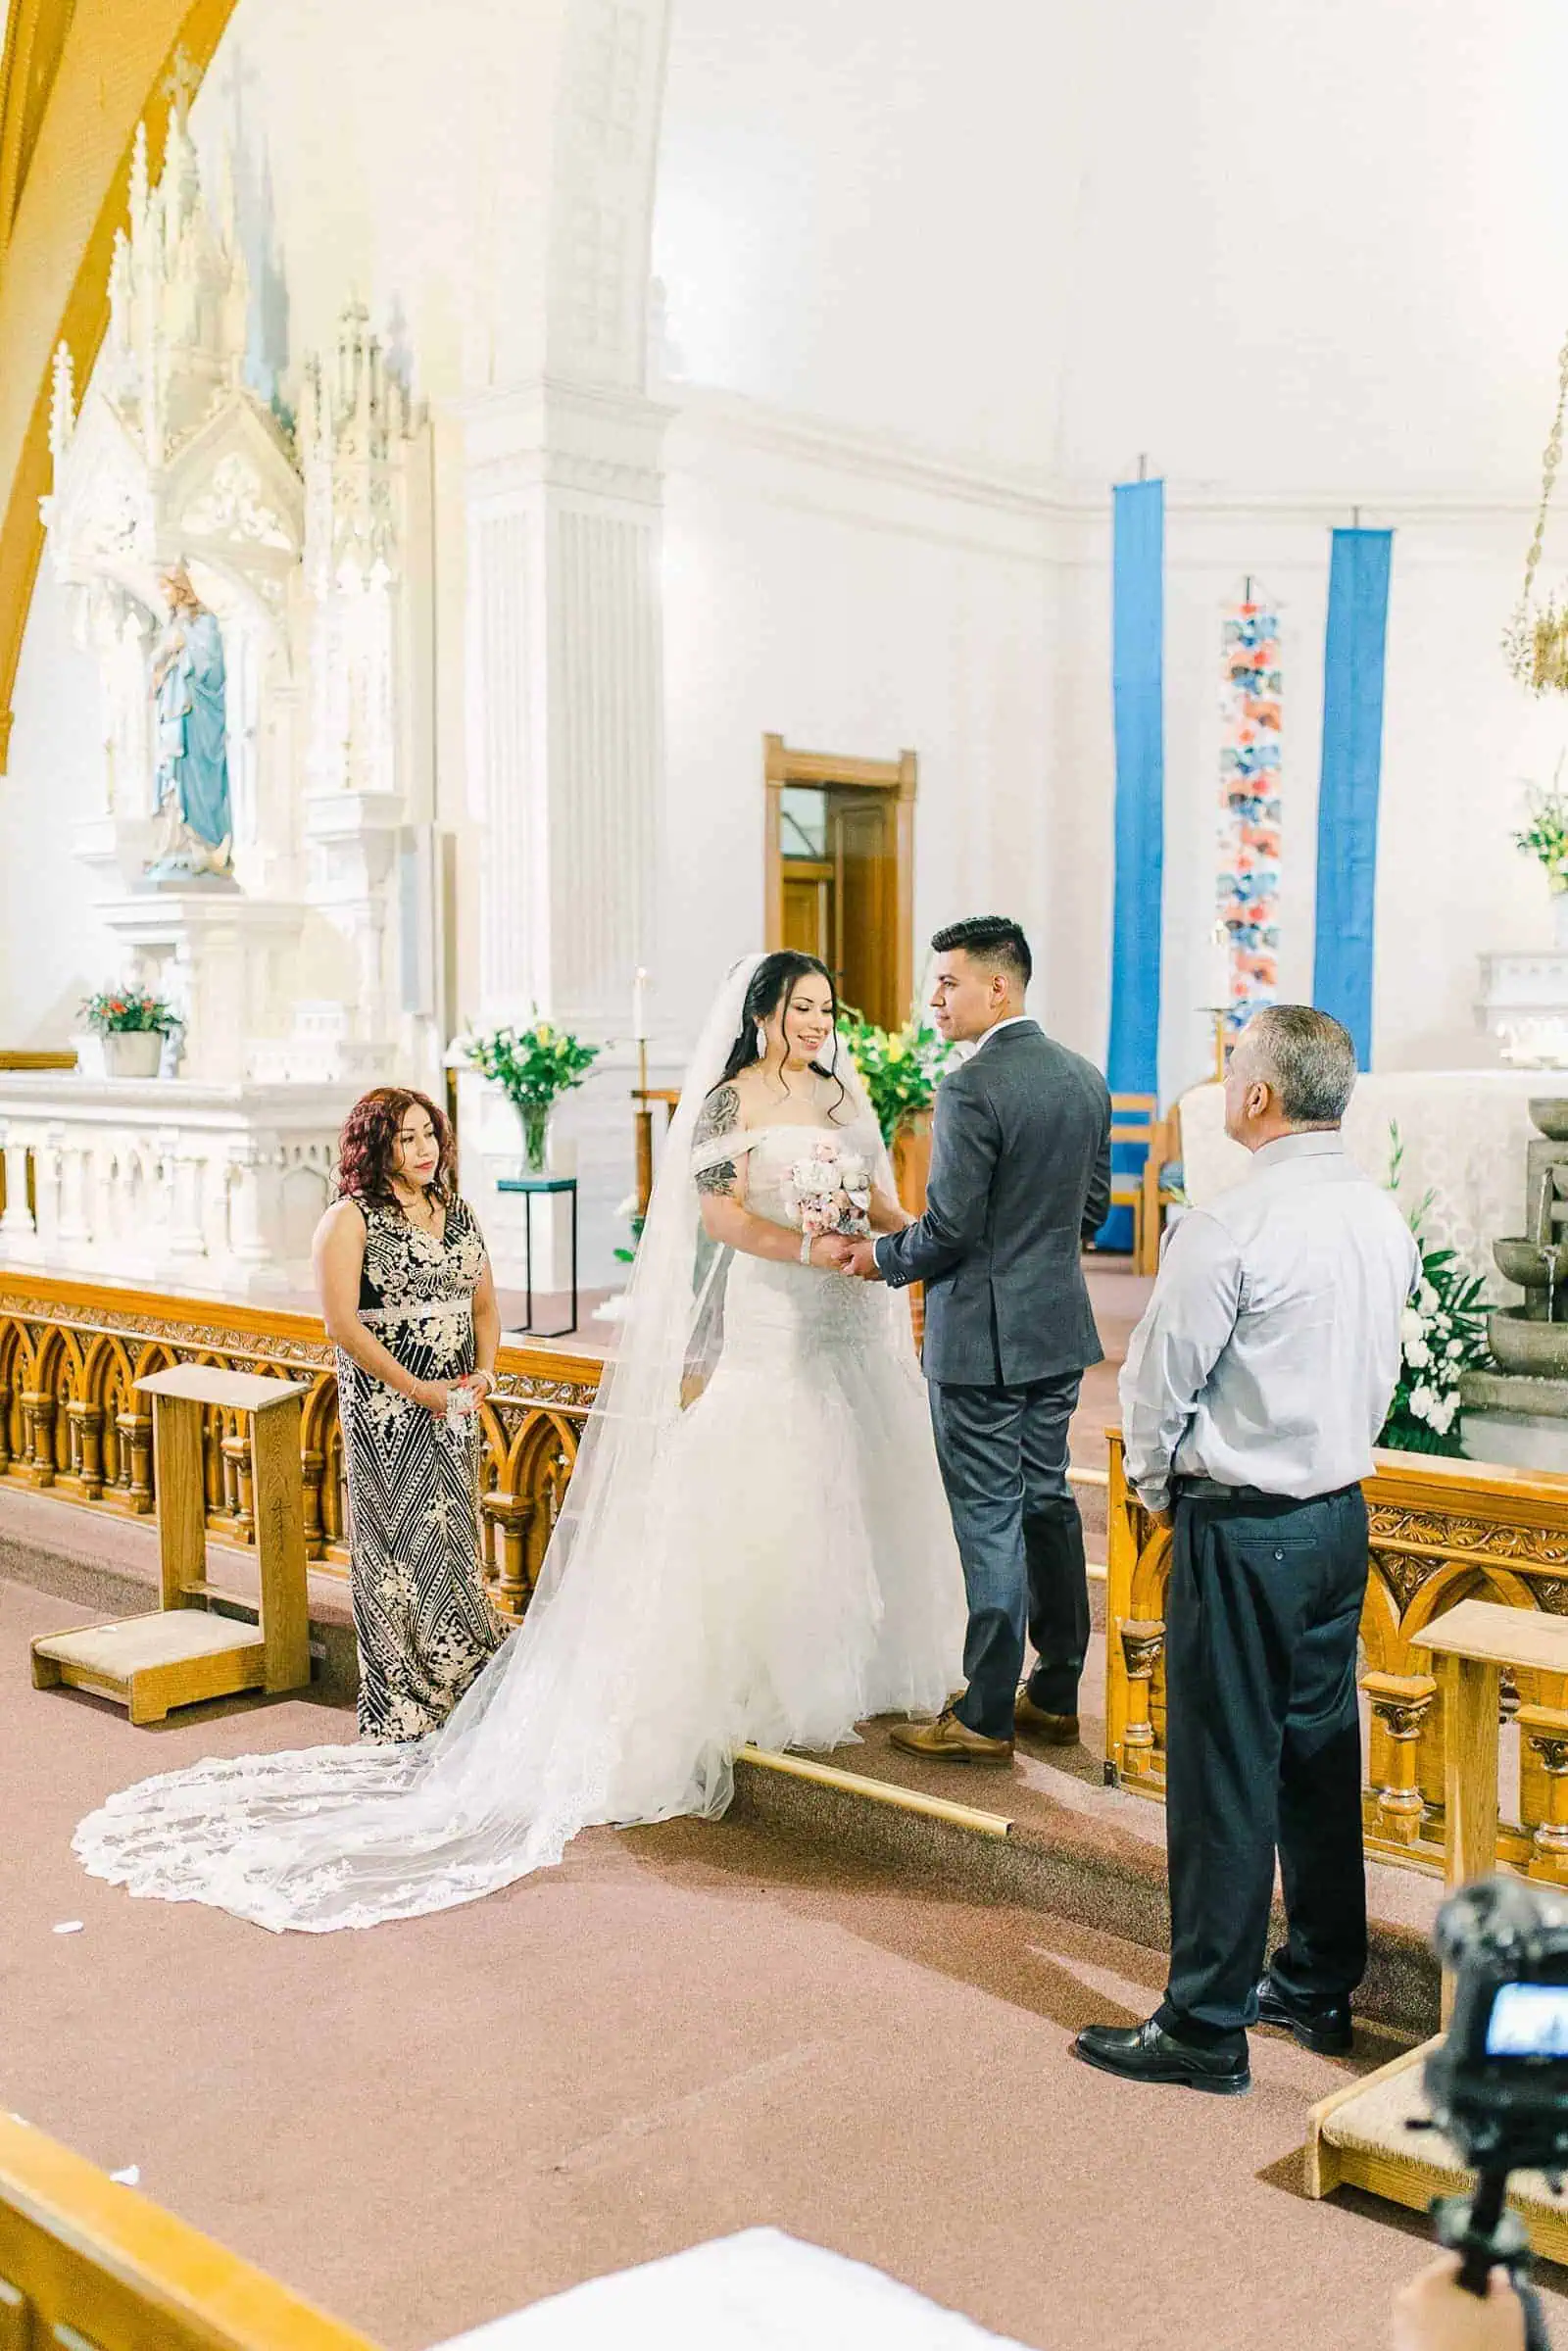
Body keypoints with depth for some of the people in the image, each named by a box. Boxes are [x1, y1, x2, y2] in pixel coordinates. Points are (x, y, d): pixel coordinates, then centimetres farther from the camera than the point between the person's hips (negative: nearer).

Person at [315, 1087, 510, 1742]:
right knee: (401, 1544, -3)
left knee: (454, 1541, 10)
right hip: (385, 1409, -6)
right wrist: (416, 1389, -15)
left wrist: (484, 1371, 0)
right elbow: (342, 1324, -14)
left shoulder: (458, 1214, 12)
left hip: (454, 1406, 6)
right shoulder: (349, 1220, -7)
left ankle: (465, 1688, 19)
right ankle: (405, 1709, 6)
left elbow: (485, 1303, 18)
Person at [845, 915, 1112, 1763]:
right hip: (1060, 1326, 8)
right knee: (1047, 1504, 17)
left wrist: (883, 1257, -1)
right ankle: (1056, 1693, 27)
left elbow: (950, 1228, -19)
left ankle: (985, 1717, 9)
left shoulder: (971, 1088, -18)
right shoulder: (1085, 1078, 8)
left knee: (990, 1524, -1)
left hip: (982, 1335, -8)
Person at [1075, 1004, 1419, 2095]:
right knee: (1323, 1751, 18)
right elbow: (1385, 1366, 12)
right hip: (1343, 1513, 8)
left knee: (1223, 1774, 1)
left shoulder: (1231, 1228, -21)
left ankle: (1207, 2025, 12)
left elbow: (1158, 1381, -13)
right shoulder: (1384, 1217, 2)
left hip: (1241, 1529, -8)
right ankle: (1322, 1984, 32)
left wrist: (1156, 1483, 5)